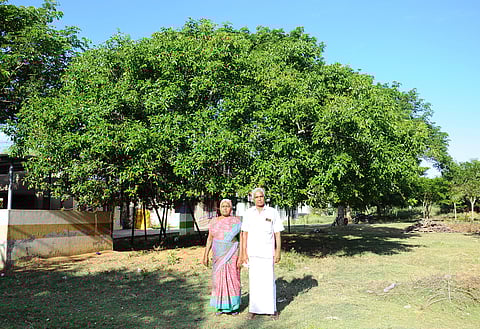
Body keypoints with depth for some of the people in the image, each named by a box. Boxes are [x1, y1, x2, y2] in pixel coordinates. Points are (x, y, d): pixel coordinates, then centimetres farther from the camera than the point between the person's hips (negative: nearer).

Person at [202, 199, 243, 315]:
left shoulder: (236, 221, -3)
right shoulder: (214, 222, 6)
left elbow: (241, 240, -5)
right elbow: (210, 239, 9)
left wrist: (240, 257, -12)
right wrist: (206, 255, 5)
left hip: (232, 255, -3)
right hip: (218, 256, 3)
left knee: (233, 279, 1)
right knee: (218, 279, 5)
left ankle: (234, 306, 16)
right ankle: (221, 306, 18)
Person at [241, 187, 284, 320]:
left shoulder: (273, 212, 1)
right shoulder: (248, 213, 4)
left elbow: (277, 234, 3)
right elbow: (245, 234, 5)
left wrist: (278, 252, -2)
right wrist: (244, 253, 1)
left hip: (267, 252, -1)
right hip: (252, 252, 1)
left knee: (269, 280, 1)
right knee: (254, 280, 5)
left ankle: (272, 309, 14)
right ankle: (253, 309, 15)